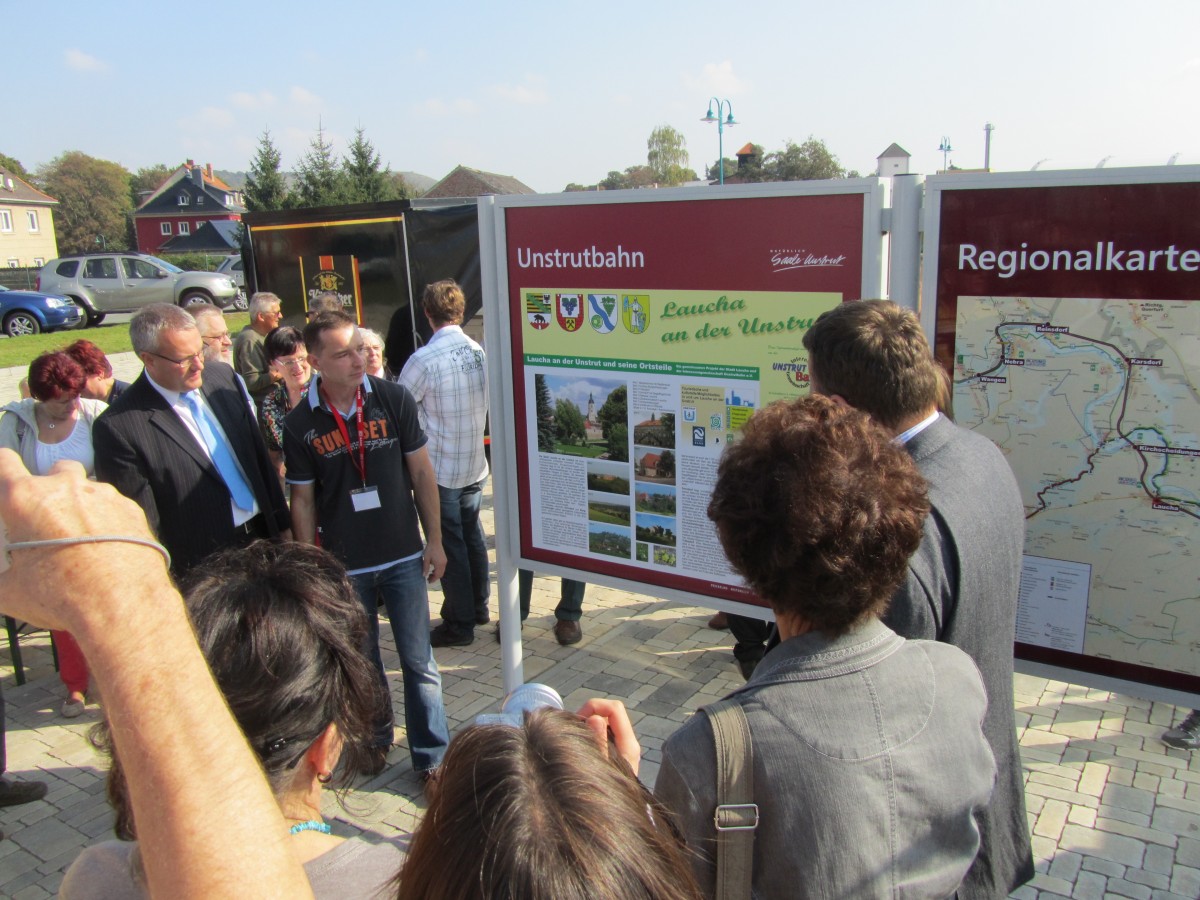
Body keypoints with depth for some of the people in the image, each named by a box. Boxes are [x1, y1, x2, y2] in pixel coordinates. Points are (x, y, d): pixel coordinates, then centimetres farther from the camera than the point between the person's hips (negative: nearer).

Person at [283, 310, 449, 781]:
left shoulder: (394, 399, -8)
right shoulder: (299, 424, -7)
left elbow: (421, 473, -1)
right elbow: (303, 500, 0)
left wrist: (434, 541, 0)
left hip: (403, 556, 0)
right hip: (344, 565, 1)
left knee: (418, 662, 5)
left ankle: (431, 755, 20)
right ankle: (375, 738, 40)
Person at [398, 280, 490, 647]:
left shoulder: (424, 360, -20)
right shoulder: (481, 352, -4)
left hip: (439, 469, -6)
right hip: (475, 465, 6)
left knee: (450, 545, 5)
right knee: (473, 536, 20)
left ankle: (460, 624, 16)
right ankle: (478, 607, 34)